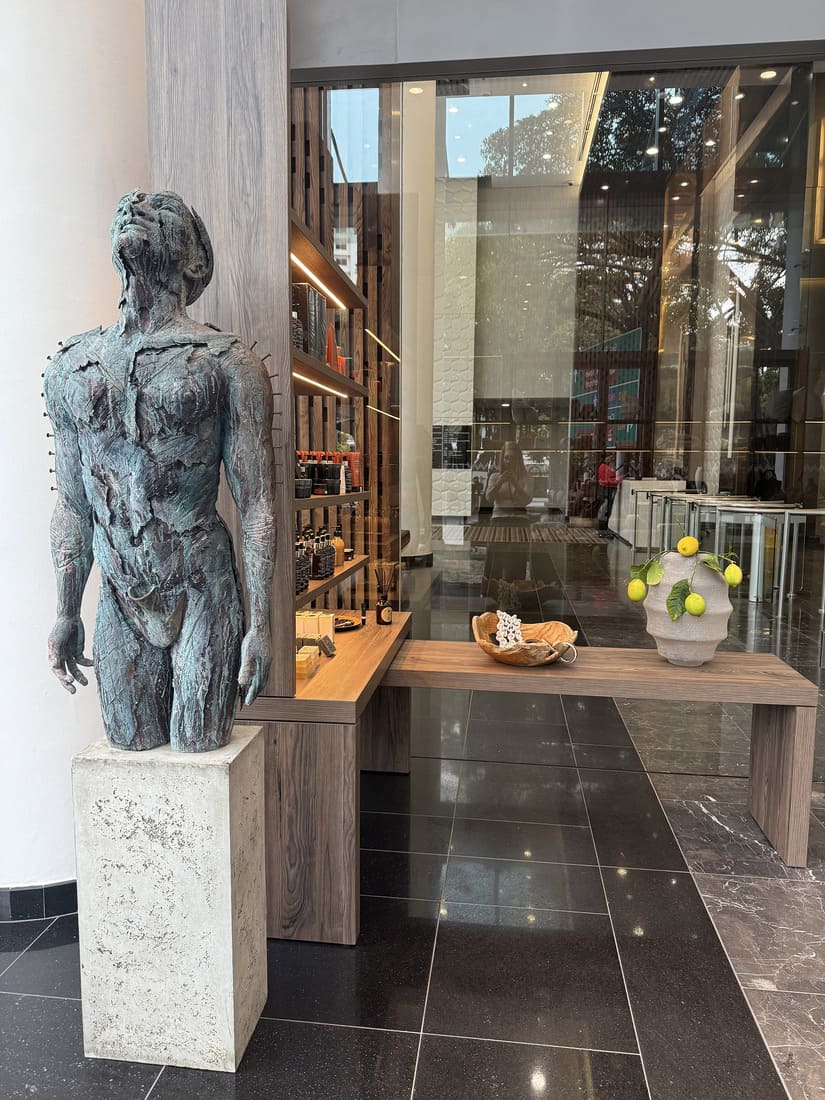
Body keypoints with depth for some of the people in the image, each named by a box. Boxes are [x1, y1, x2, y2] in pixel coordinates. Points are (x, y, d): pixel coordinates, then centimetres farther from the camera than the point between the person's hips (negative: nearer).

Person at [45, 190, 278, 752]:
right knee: (131, 746, 16)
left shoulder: (230, 364, -7)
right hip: (120, 599, 4)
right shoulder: (70, 367, 7)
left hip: (203, 596, -4)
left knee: (198, 753, 8)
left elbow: (256, 504, -9)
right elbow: (73, 505, 12)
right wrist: (67, 613, 14)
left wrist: (260, 623, -10)